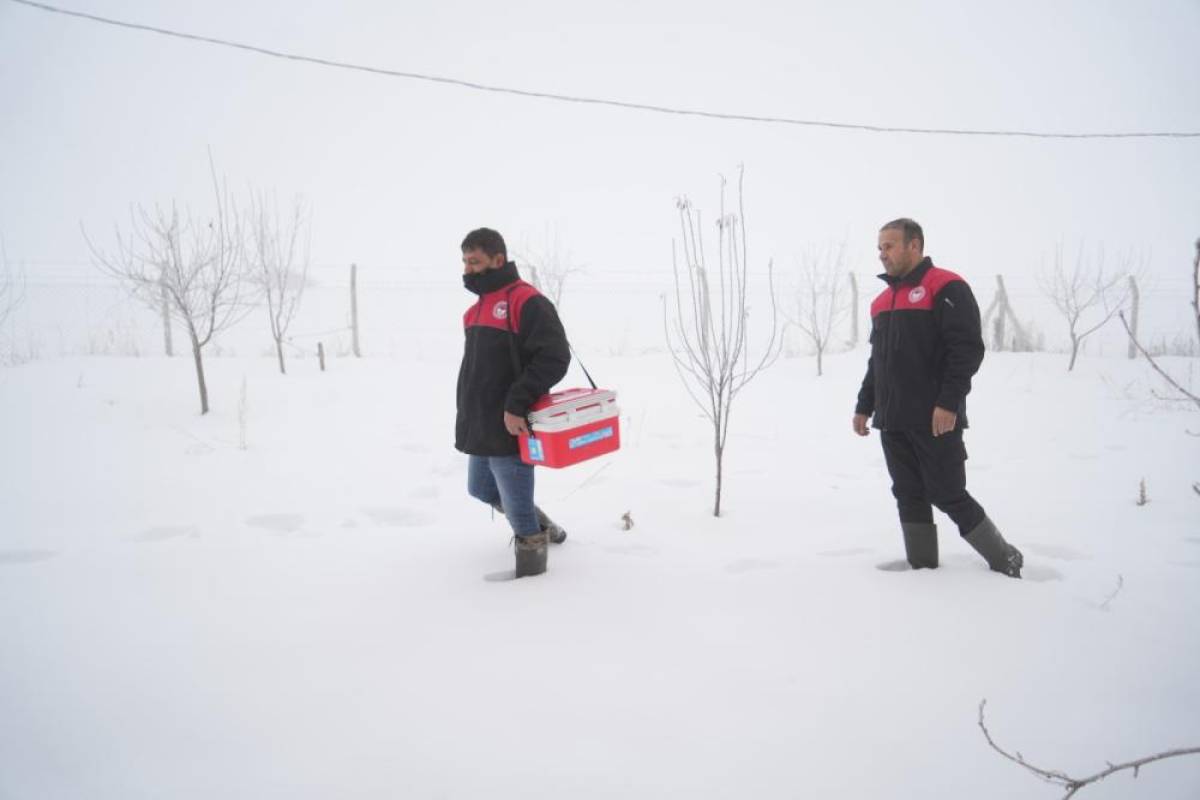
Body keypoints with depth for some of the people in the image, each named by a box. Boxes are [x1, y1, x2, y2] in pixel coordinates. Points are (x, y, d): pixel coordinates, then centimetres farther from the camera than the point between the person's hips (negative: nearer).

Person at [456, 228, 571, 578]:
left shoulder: (527, 301, -14)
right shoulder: (479, 308, 15)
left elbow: (554, 357, -22)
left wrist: (517, 405, -27)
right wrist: (469, 418, 20)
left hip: (509, 429, -10)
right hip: (481, 427, 10)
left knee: (517, 504, -1)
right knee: (481, 489, 24)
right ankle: (541, 528, 41)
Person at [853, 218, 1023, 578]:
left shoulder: (946, 288, -7)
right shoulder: (882, 301, 17)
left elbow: (968, 349, -15)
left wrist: (948, 403, -21)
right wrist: (864, 406, 17)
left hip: (934, 422, -7)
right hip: (892, 422, 7)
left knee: (948, 496, -2)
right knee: (909, 497, 9)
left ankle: (1005, 560, 16)